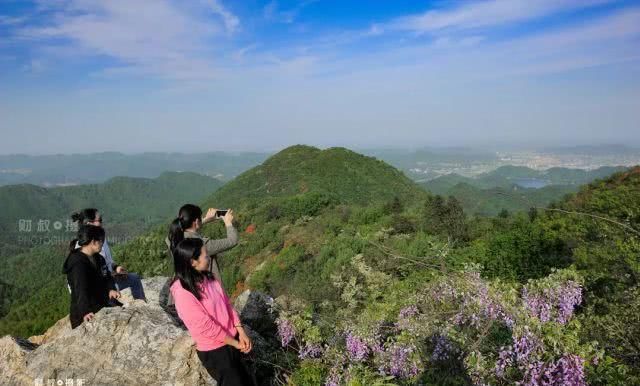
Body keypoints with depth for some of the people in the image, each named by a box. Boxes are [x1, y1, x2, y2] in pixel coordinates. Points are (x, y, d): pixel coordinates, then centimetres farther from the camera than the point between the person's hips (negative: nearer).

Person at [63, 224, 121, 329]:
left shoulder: (98, 258, 7)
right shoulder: (77, 263, -21)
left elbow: (107, 276, 4)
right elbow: (80, 290, -32)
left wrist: (111, 289, -19)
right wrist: (85, 312, -45)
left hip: (101, 308, 9)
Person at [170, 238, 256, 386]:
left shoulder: (207, 277, -2)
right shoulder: (183, 292, -26)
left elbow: (226, 303, 3)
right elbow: (206, 326, -23)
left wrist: (241, 332, -5)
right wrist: (235, 343, -13)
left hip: (232, 339, 7)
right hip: (214, 351, -7)